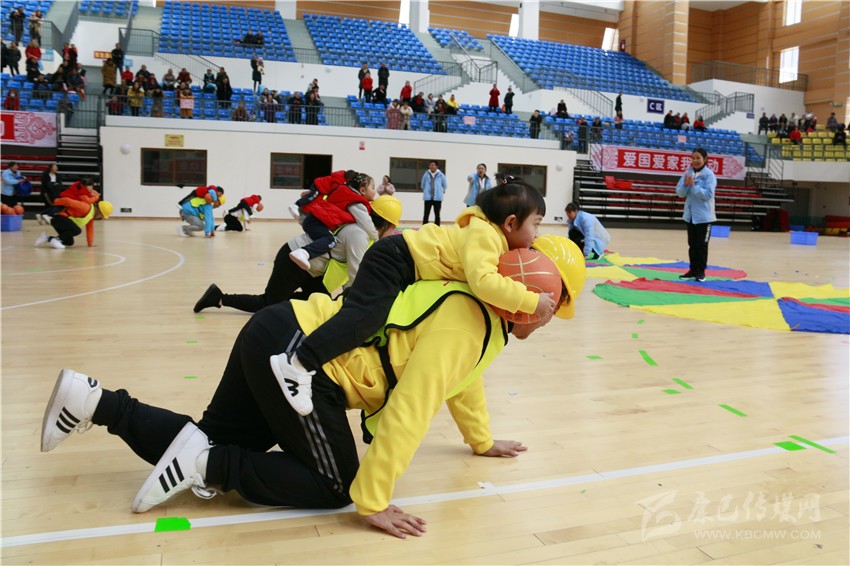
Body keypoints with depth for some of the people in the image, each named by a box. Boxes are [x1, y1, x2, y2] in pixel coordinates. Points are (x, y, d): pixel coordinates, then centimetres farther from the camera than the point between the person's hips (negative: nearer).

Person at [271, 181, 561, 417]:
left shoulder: (492, 235, 10)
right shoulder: (485, 235, -21)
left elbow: (485, 279, 17)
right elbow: (482, 282, -36)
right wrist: (531, 301, -31)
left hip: (407, 267, 11)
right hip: (395, 258, -11)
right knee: (367, 315, -26)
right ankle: (298, 363, -31)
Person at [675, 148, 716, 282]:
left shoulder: (709, 174, -12)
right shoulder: (687, 173, 2)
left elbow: (708, 194, -21)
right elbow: (679, 192, 1)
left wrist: (693, 185, -25)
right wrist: (685, 184, -18)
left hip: (704, 216, -5)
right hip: (690, 215, 5)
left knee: (701, 245, 2)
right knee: (692, 244, 13)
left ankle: (701, 271, 10)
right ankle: (693, 270, 22)